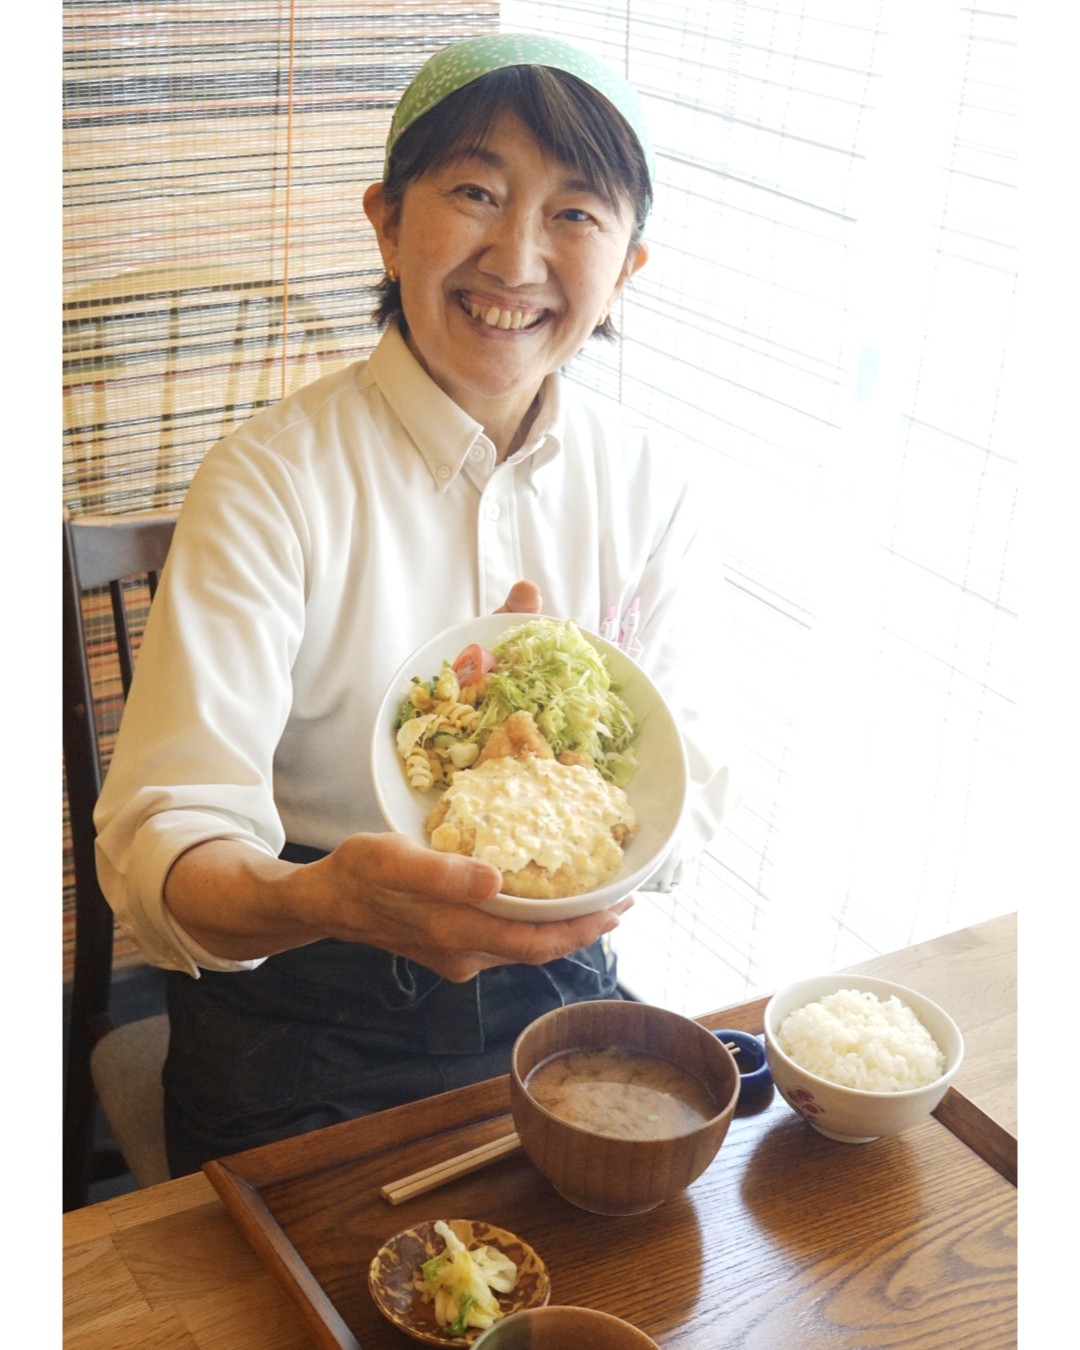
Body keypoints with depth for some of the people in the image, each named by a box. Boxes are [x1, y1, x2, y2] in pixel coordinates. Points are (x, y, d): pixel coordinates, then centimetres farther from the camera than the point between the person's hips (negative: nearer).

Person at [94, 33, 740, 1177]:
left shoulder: (644, 491, 0)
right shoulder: (272, 481, -14)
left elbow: (689, 796, -4)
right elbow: (164, 838, -22)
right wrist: (323, 898, -45)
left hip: (551, 986, 4)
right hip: (304, 1028, -3)